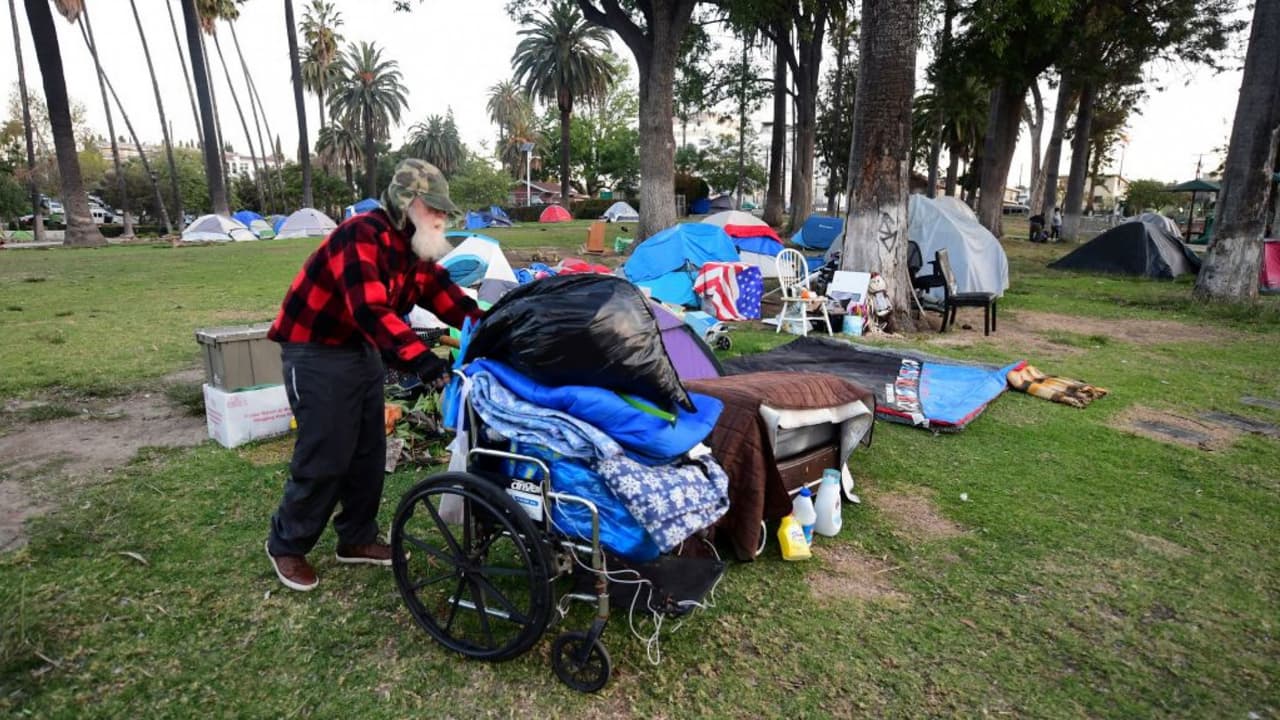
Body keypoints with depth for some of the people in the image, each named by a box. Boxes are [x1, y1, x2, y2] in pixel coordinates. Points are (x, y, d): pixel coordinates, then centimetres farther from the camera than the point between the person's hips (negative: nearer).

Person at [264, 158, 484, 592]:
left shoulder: (414, 249, 4)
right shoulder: (361, 237, -25)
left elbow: (446, 296, -1)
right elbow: (370, 309, -38)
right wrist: (418, 356, -48)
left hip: (363, 350, 9)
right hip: (316, 353, -9)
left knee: (369, 452, 12)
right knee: (323, 457, -4)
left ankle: (357, 539, 27)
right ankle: (286, 545, 19)